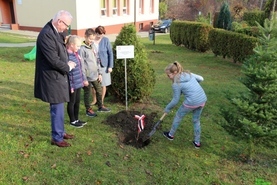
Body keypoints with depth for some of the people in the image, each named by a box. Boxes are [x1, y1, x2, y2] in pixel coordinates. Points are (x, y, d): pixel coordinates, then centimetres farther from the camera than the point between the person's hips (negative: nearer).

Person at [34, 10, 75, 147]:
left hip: (58, 76, 10)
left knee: (59, 107, 20)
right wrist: (68, 67, -9)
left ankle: (60, 132, 35)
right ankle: (57, 138, 18)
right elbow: (54, 60, -26)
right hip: (53, 78, -9)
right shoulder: (46, 34, -24)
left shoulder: (55, 31, 5)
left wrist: (68, 62, 3)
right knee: (57, 109, 2)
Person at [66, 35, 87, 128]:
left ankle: (76, 119, 32)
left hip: (78, 83, 9)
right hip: (73, 84, -9)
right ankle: (72, 121, 21)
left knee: (77, 102, 18)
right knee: (72, 102, 7)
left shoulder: (75, 53, 8)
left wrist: (82, 80, 18)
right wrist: (70, 86, -18)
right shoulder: (68, 55, -19)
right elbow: (68, 72, -20)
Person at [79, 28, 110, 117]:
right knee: (87, 94, 7)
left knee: (99, 91, 17)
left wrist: (99, 73, 11)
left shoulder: (93, 47, 9)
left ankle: (100, 106, 34)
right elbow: (81, 65, -16)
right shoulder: (82, 49, -14)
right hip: (88, 77, -7)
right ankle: (88, 110, 20)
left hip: (95, 75, 7)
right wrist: (84, 79, -17)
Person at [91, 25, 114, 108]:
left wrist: (110, 66, -5)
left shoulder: (106, 40, -7)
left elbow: (110, 53, -3)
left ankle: (102, 101, 25)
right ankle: (94, 100, 30)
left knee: (103, 84, 8)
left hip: (103, 65, -1)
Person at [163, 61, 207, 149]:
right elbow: (201, 78, 17)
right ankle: (197, 142, 31)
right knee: (196, 120, 24)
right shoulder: (188, 73, 8)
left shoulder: (176, 84, -9)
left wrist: (167, 108, 13)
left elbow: (175, 100, -2)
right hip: (203, 99, 7)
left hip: (192, 102, -6)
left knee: (178, 116, 19)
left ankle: (171, 135, 37)